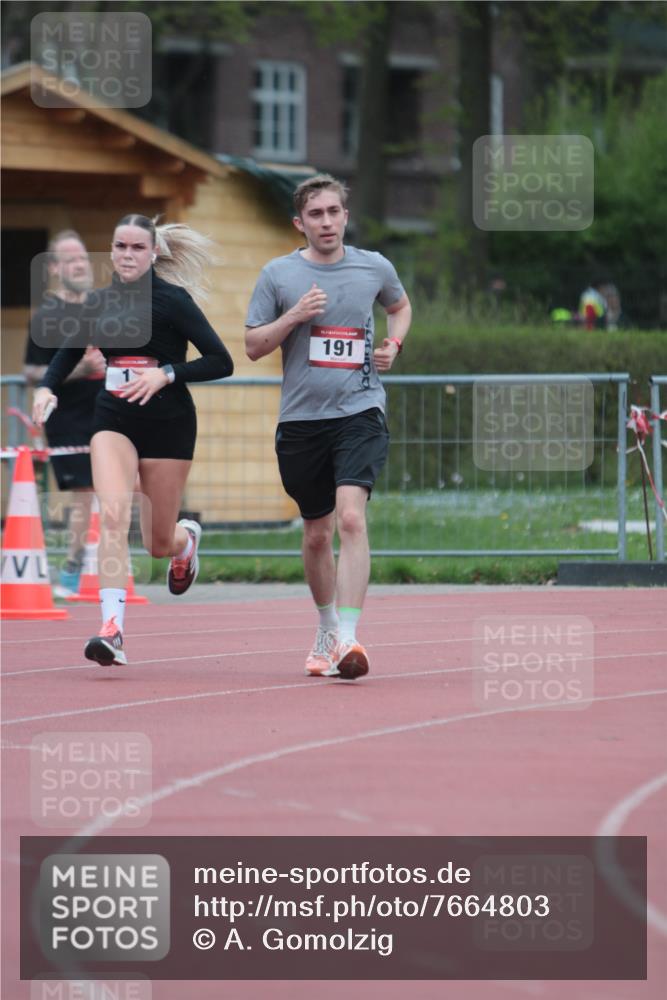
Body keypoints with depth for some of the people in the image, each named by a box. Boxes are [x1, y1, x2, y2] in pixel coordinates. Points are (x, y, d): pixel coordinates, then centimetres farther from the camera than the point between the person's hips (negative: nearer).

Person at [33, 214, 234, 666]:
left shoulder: (172, 301, -9)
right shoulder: (99, 302, 4)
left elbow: (221, 362, -9)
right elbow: (70, 350, 20)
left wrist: (166, 374, -21)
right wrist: (47, 387, 1)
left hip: (168, 424, -2)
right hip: (114, 420, 3)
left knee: (159, 542, 8)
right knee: (113, 513, -23)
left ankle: (187, 538, 49)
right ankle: (112, 630, -29)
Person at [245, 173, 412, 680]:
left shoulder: (375, 267, 5)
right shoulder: (278, 274, 2)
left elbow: (400, 306, 26)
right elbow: (253, 345, 3)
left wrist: (394, 344, 7)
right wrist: (293, 316, -12)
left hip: (360, 412, -1)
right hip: (301, 418, 1)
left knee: (351, 518, -21)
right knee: (317, 534, 11)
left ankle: (349, 639, -26)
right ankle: (326, 629, 34)